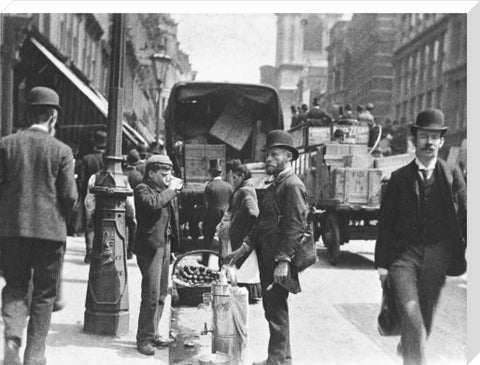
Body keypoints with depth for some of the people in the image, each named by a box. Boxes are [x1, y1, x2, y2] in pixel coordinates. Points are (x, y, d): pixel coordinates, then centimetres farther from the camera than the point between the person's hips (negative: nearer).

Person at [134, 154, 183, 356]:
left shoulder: (162, 190, 17)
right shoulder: (142, 189, -7)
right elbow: (153, 203, -28)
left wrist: (175, 188, 13)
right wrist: (171, 190, -17)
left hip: (164, 245, 9)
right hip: (150, 247, -9)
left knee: (161, 294, 14)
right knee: (151, 295, -9)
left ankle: (152, 333, 25)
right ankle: (144, 339, 0)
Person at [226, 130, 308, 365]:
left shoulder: (293, 186, -13)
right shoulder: (274, 186, 19)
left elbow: (296, 226, -20)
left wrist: (283, 260, -25)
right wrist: (244, 248, 17)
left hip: (280, 260, -10)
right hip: (266, 257, 10)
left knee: (276, 310, -5)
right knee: (272, 308, 15)